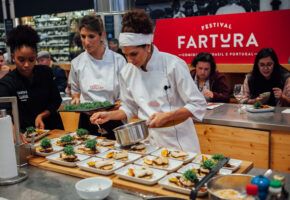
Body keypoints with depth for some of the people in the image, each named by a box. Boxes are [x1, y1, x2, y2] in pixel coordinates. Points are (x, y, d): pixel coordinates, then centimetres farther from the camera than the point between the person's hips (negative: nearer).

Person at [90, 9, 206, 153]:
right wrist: (109, 115, -6)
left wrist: (166, 117, -24)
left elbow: (198, 105, -15)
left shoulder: (173, 65, -18)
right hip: (150, 142, 4)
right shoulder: (127, 72, -4)